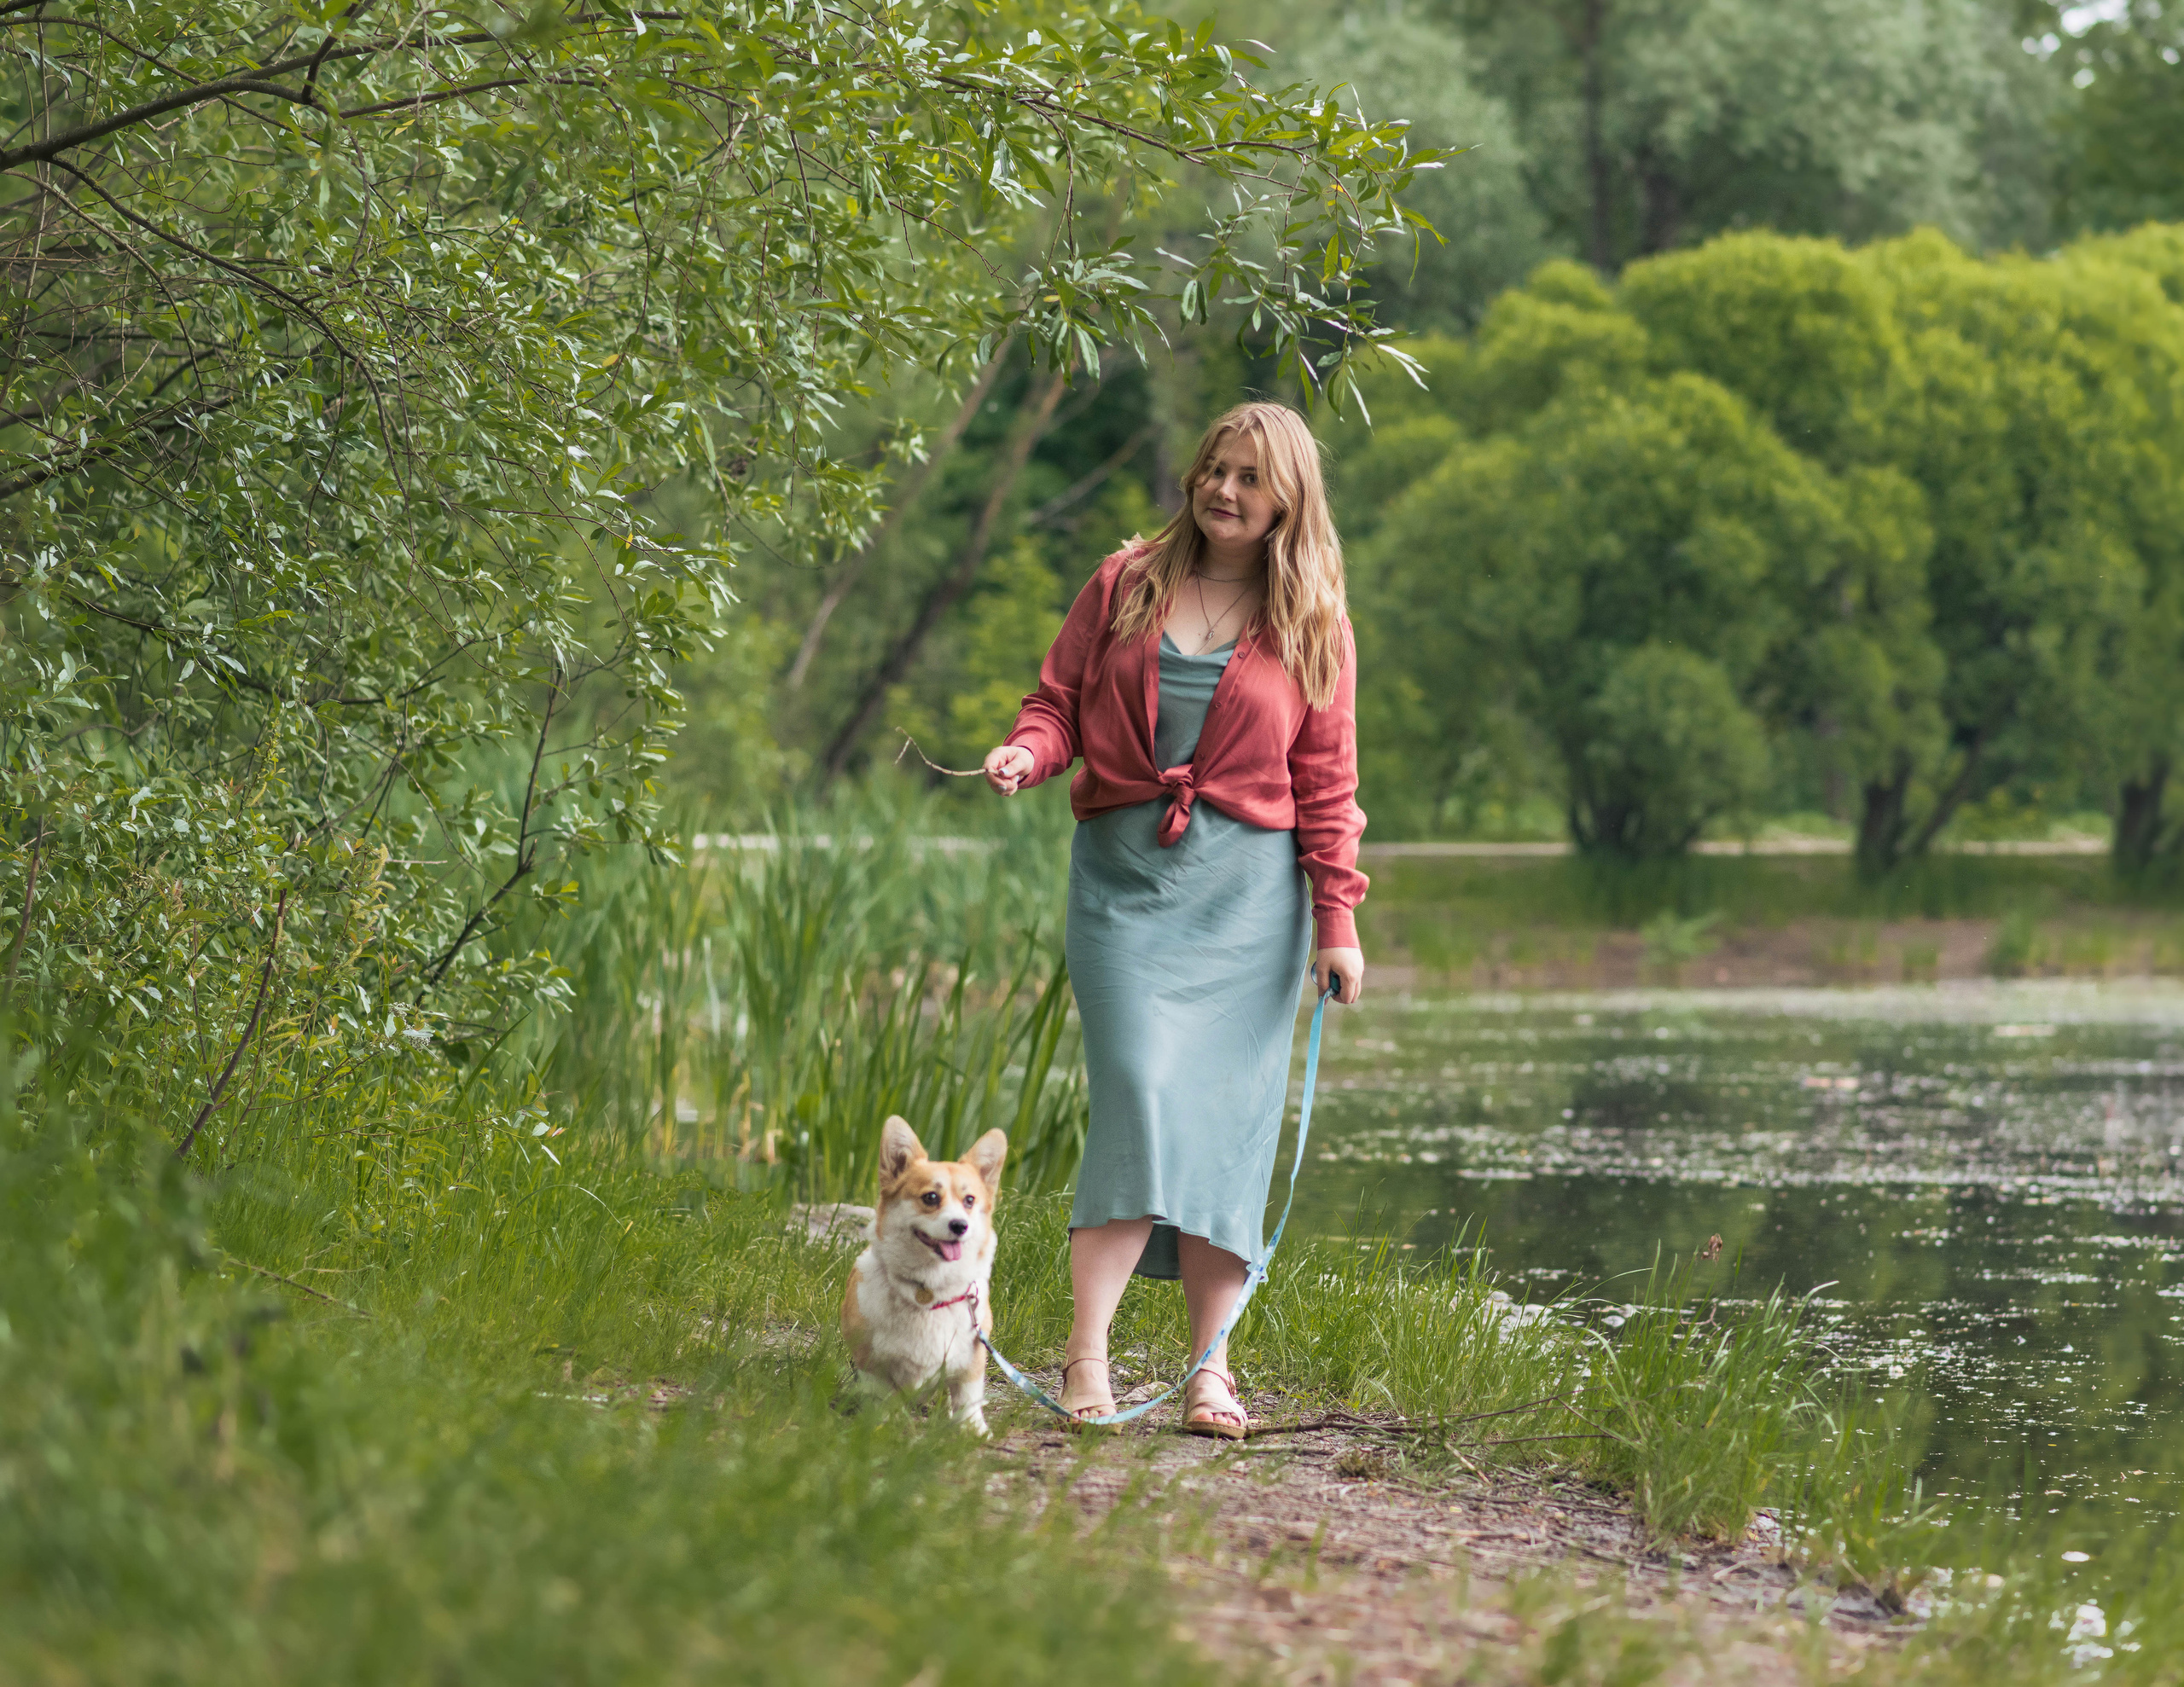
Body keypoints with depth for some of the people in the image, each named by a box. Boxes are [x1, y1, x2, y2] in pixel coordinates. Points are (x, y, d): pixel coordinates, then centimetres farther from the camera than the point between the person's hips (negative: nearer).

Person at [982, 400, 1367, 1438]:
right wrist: (1026, 753, -10)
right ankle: (1085, 1355, -17)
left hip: (1248, 885, 1)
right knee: (1142, 1091, -16)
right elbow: (1060, 701, 13)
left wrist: (1338, 920, 1)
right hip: (1124, 872, -1)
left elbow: (1326, 784, 8)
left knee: (1227, 1114, -3)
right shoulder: (1126, 584, 9)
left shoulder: (1313, 626, 8)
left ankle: (1211, 1372, 0)